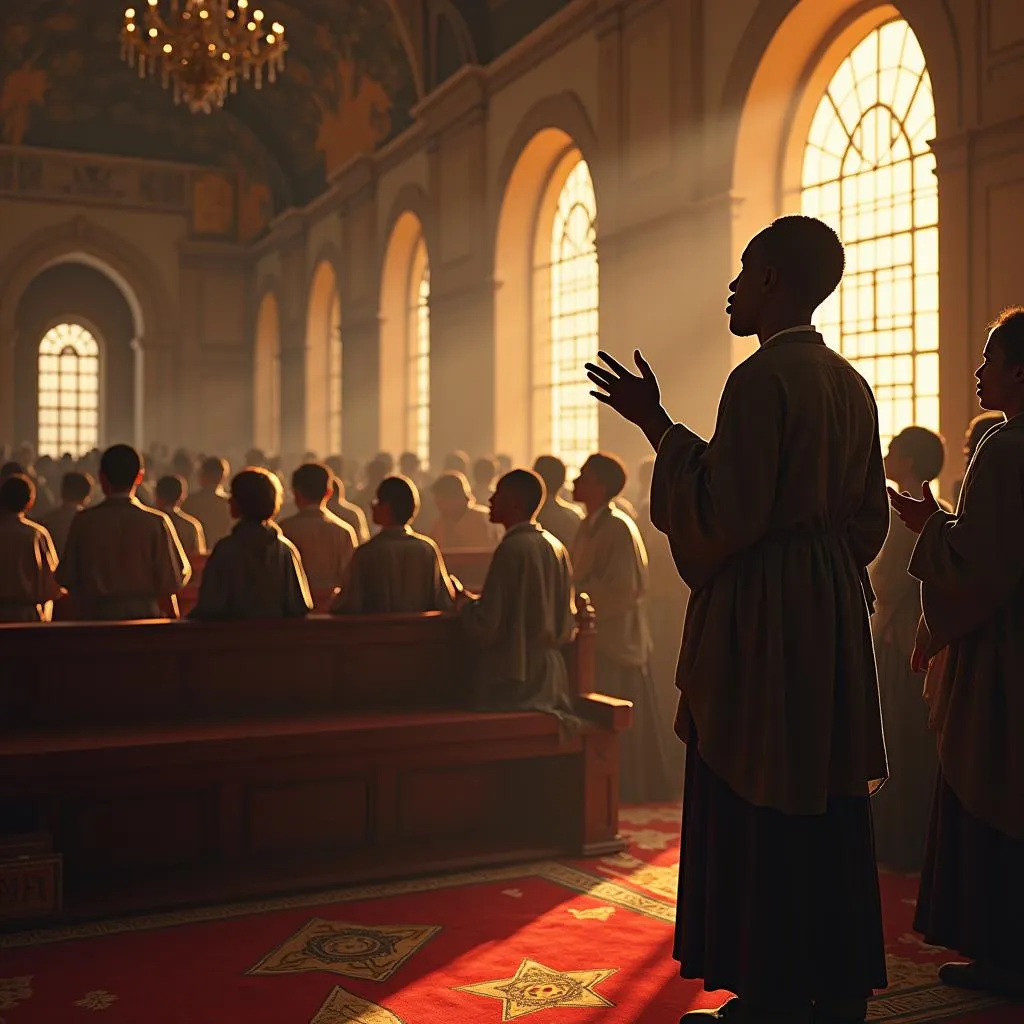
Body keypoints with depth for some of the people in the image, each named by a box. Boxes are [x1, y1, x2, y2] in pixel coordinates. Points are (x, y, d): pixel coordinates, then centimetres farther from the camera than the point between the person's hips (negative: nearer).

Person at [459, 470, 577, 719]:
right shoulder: (555, 547, 7)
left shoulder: (512, 548, -15)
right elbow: (568, 625, 13)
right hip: (552, 680, 8)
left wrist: (465, 601, 2)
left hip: (511, 682, -8)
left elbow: (485, 627, -17)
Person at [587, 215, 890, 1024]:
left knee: (756, 809, 0)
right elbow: (870, 513, 15)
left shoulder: (761, 378, -16)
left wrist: (658, 426, -13)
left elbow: (724, 516, -20)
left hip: (760, 615, -9)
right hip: (834, 613, 9)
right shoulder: (849, 383, 10)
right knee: (828, 803, 14)